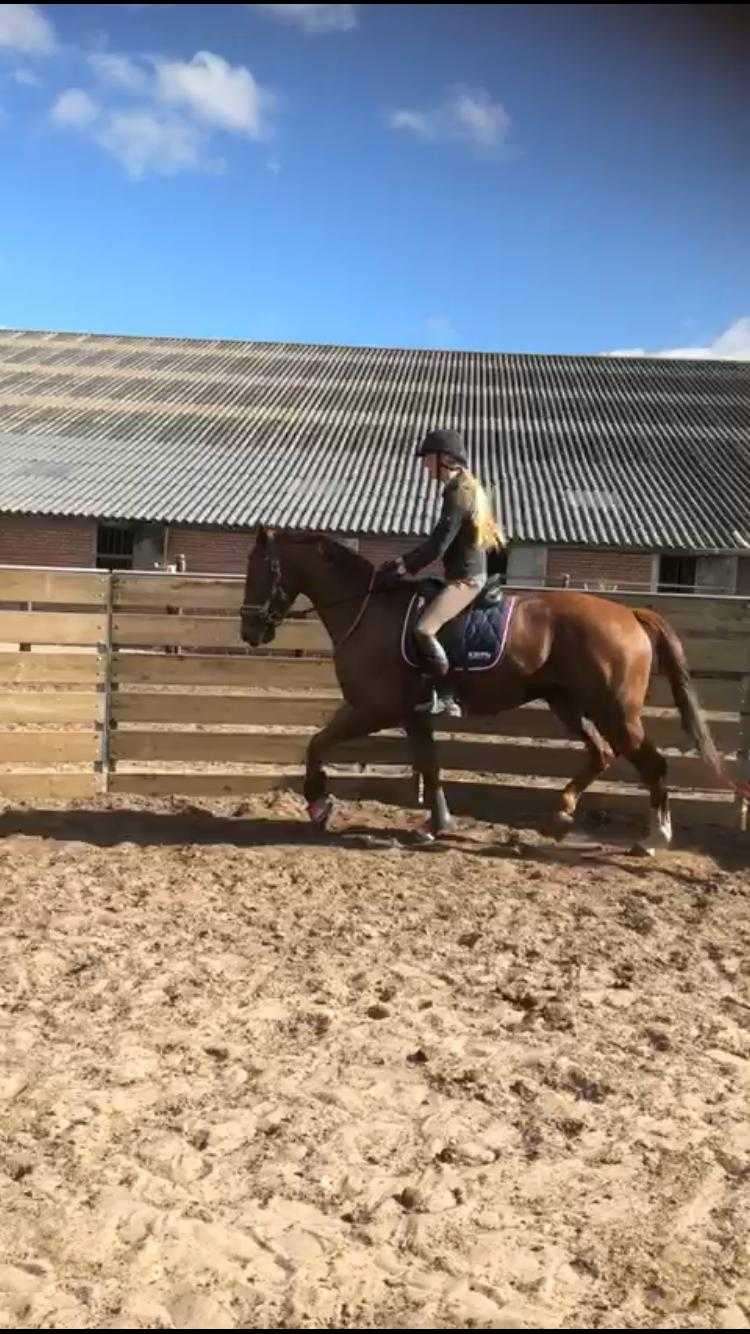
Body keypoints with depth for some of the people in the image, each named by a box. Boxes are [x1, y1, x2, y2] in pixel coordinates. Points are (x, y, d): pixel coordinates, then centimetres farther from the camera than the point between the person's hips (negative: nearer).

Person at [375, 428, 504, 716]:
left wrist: (401, 568, -16)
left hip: (465, 578, -11)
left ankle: (445, 697, -16)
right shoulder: (465, 488, 14)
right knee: (413, 604, 18)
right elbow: (439, 540, 18)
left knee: (423, 629, -24)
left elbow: (437, 546, -22)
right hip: (467, 575, 11)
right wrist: (405, 561, 10)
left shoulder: (457, 494, -17)